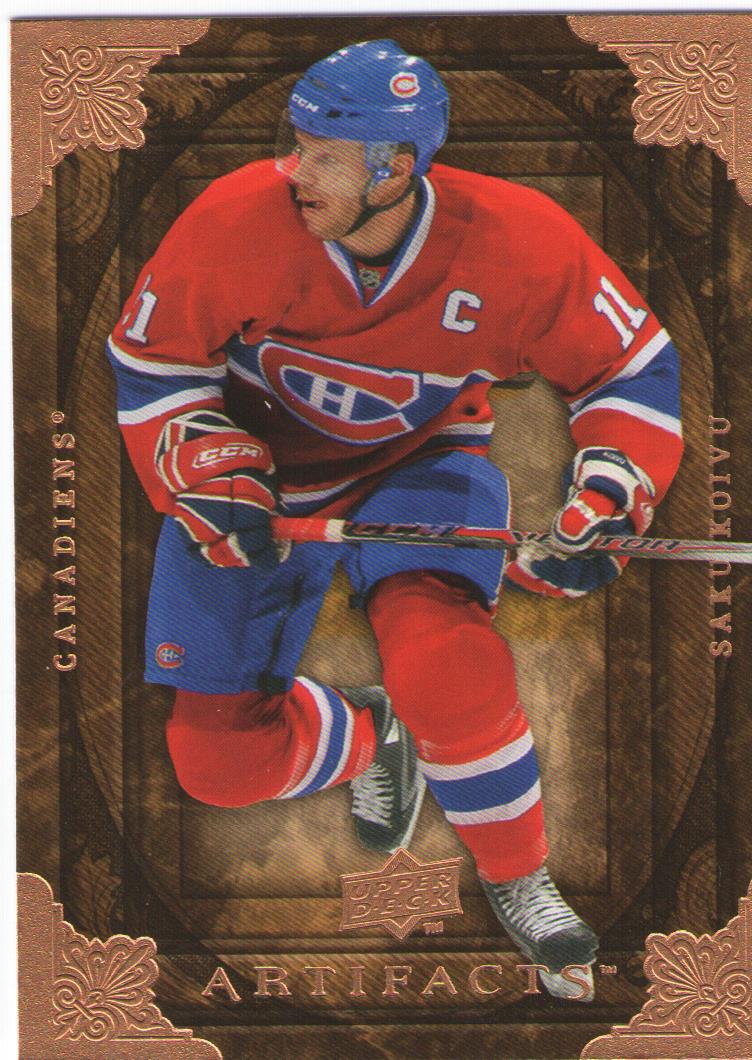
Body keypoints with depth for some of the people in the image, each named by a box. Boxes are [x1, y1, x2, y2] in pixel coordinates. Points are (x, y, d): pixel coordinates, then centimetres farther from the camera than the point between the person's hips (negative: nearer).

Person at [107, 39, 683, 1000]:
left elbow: (633, 371, -10)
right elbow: (151, 364, -9)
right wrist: (210, 481, -24)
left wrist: (603, 508, -23)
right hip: (260, 474, 2)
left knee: (440, 663, -33)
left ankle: (517, 880, -5)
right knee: (218, 762, -2)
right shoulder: (236, 222, -27)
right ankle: (369, 740, 33)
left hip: (422, 463, -1)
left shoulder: (517, 244, -25)